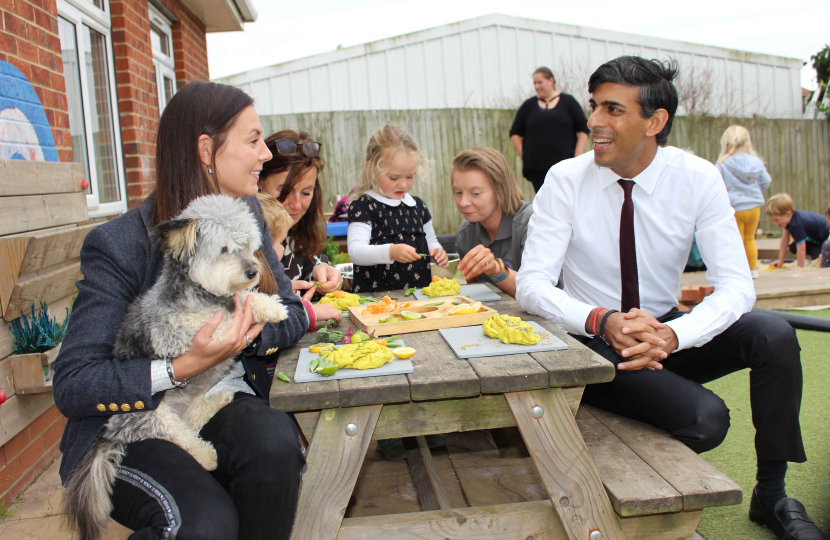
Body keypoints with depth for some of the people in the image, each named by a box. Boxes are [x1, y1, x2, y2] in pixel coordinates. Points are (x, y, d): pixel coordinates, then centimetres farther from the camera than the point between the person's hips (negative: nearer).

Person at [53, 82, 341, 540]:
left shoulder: (246, 214, 5)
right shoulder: (118, 244, -14)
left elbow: (287, 313, 5)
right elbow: (72, 386, -15)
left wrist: (246, 330, -17)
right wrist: (183, 368, -27)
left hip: (223, 407, 4)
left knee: (274, 441, -30)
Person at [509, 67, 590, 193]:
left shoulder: (568, 102, 5)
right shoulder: (528, 105, 10)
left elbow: (583, 130, 4)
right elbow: (515, 133, 13)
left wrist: (577, 157, -4)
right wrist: (524, 155, 3)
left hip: (565, 167, -1)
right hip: (536, 168, 2)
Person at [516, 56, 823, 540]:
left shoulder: (698, 178, -9)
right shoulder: (566, 180, -12)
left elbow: (736, 285, -15)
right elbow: (531, 285, -17)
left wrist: (673, 335, -34)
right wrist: (603, 321, -34)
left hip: (668, 332, 3)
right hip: (595, 344, -3)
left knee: (775, 335, -22)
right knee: (705, 418, -27)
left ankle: (771, 494, -1)